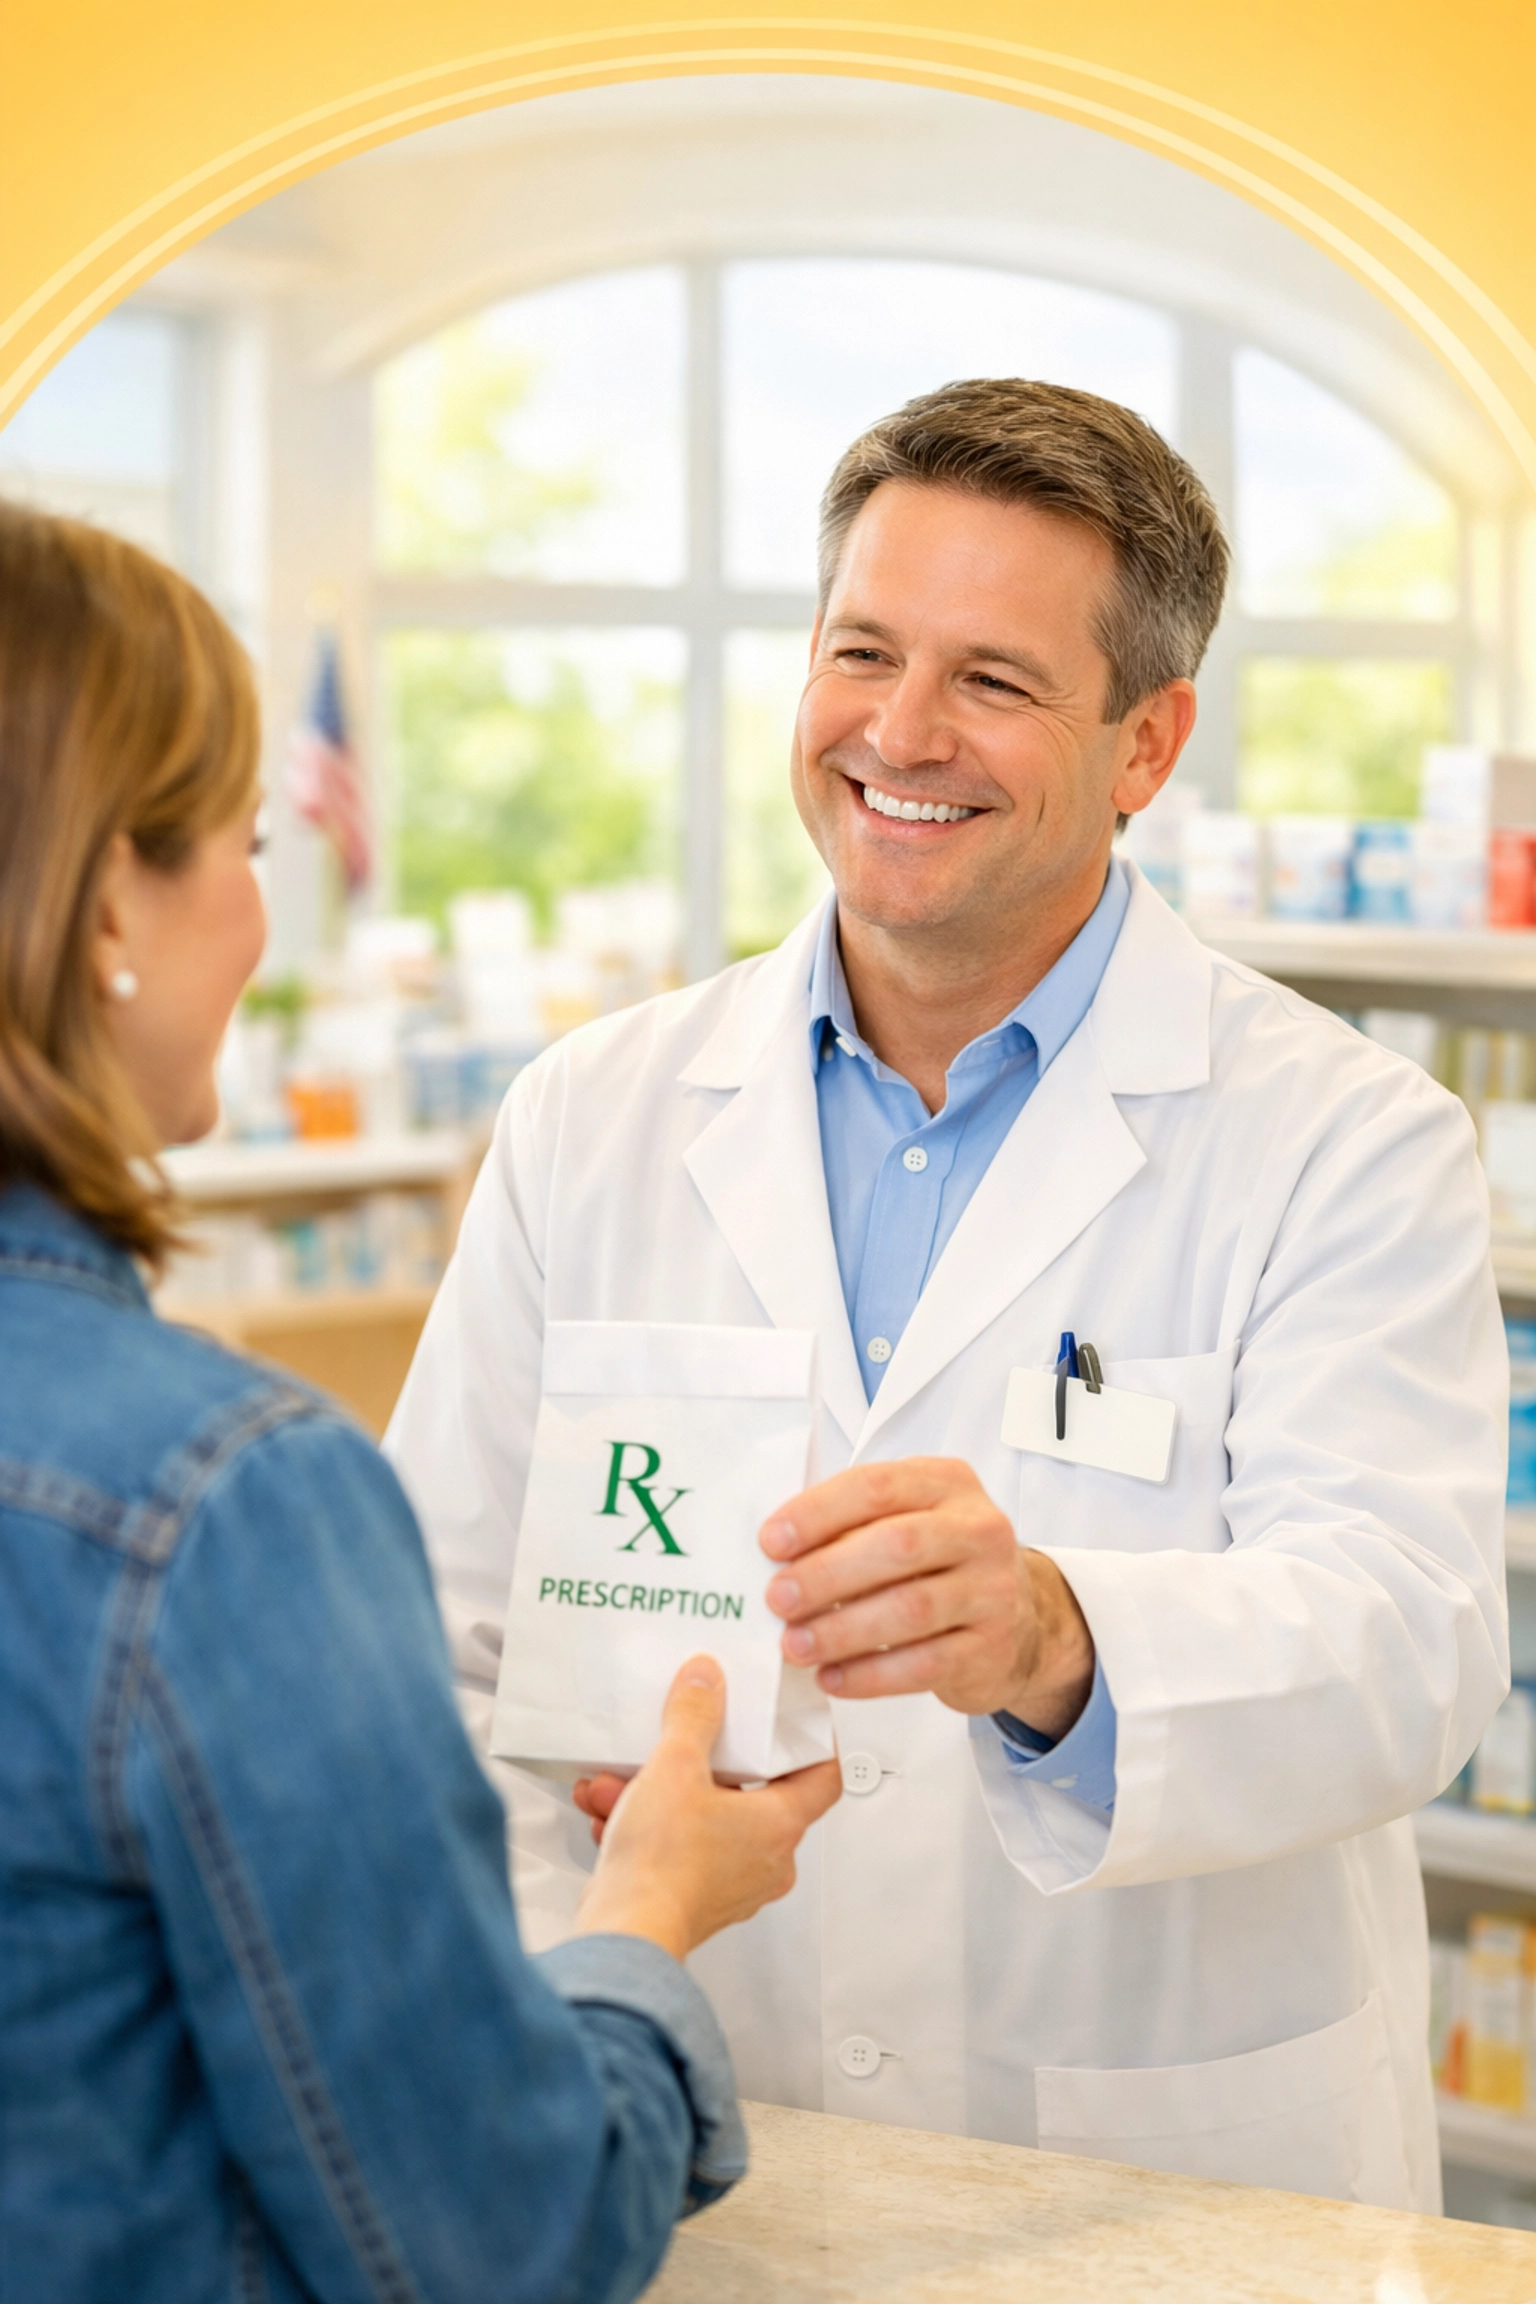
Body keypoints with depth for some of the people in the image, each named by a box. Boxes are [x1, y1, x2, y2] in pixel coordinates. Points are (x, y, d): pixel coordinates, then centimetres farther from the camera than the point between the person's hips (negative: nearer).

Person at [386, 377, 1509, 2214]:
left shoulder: (1349, 1145, 0)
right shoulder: (595, 1120, 9)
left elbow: (1405, 1639, -13)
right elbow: (441, 1658, 7)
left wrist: (1056, 1641, -32)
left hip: (1182, 2194, -2)